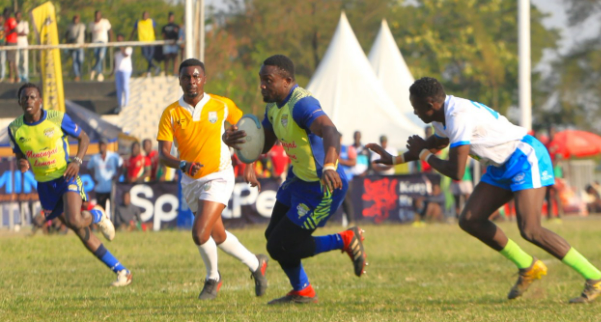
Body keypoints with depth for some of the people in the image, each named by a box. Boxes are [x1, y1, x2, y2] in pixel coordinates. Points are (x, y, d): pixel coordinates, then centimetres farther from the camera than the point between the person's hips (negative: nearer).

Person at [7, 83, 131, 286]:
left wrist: (77, 161, -15)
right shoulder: (15, 129, -2)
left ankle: (97, 215, 9)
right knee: (81, 232, 3)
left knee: (74, 221, -29)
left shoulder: (58, 119, -10)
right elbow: (19, 154, 13)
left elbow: (83, 138, 2)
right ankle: (121, 271, 10)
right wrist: (22, 164, -11)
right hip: (44, 185, 3)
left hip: (66, 177, -3)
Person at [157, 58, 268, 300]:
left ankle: (213, 278, 8)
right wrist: (182, 165, -33)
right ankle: (255, 264, 40)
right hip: (190, 181, 4)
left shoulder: (222, 105, -8)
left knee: (200, 233, -18)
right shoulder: (171, 114, -7)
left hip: (218, 178, -4)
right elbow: (163, 153, -12)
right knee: (218, 236, 16)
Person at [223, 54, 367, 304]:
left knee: (280, 247, -5)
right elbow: (263, 142, 15)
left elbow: (329, 131, -44)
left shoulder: (302, 104, -28)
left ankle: (346, 241, 8)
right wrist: (234, 140, -7)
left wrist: (329, 166, -64)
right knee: (273, 236, 19)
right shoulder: (275, 105, 4)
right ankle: (302, 292, 37)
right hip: (298, 178, 10)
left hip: (322, 187, -10)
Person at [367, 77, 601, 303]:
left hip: (526, 158, -10)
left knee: (529, 230, -23)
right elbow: (437, 143, 31)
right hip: (501, 168, 10)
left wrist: (423, 154, -11)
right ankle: (528, 268, 12)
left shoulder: (459, 117, -25)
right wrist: (395, 160, 28)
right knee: (470, 221, 0)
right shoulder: (444, 115, 7)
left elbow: (456, 172, -27)